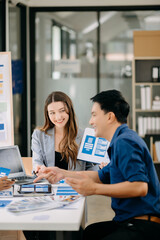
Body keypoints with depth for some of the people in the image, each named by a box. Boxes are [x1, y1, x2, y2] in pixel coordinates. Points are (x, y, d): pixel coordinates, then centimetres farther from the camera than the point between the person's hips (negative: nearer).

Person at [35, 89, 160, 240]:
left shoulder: (124, 142, -15)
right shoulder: (122, 140, 19)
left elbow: (140, 187, -26)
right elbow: (102, 176, 27)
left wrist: (94, 188, -25)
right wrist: (63, 173, 22)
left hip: (143, 227, -11)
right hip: (128, 222, 11)